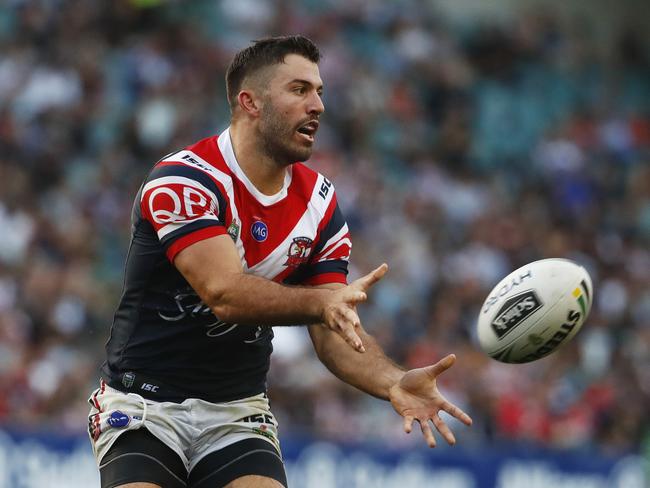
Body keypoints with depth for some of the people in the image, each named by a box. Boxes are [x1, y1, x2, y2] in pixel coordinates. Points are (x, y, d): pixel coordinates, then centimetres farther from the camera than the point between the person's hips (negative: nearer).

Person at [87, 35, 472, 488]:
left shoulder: (321, 205, 2)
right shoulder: (182, 179, -17)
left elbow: (335, 333, 0)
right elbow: (226, 294, -29)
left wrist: (394, 383, -20)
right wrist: (321, 302, -45)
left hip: (239, 411, 4)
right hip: (143, 399, -4)